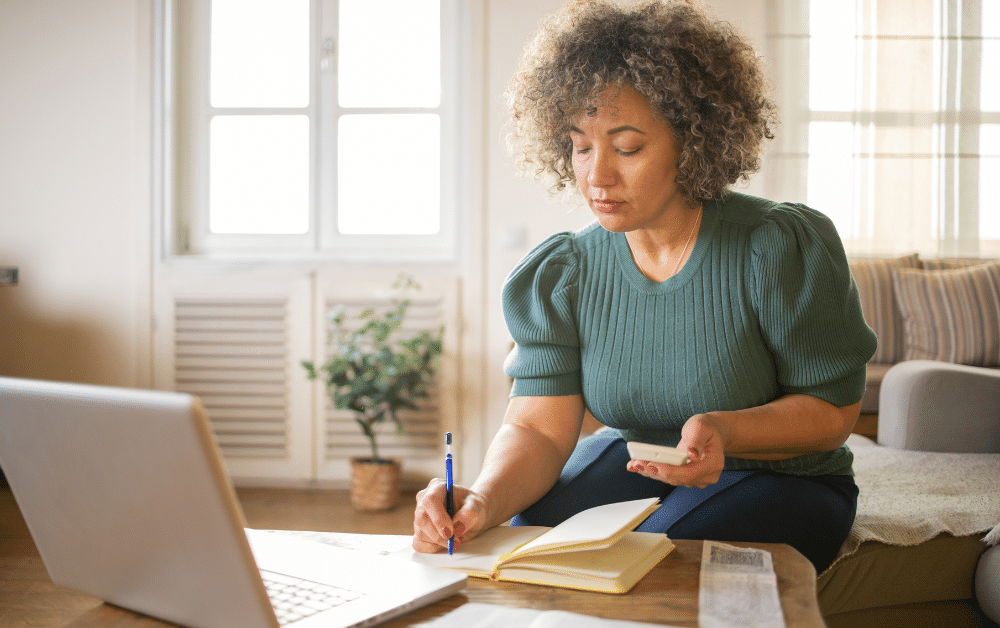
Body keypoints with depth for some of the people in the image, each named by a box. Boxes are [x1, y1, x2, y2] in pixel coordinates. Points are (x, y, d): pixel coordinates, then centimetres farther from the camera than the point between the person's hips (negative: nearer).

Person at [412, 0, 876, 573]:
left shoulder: (781, 250, -20)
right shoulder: (564, 274, -8)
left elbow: (834, 408, -13)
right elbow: (537, 428, -13)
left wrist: (725, 431, -33)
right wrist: (483, 501, -36)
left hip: (777, 477, -2)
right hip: (635, 461, 3)